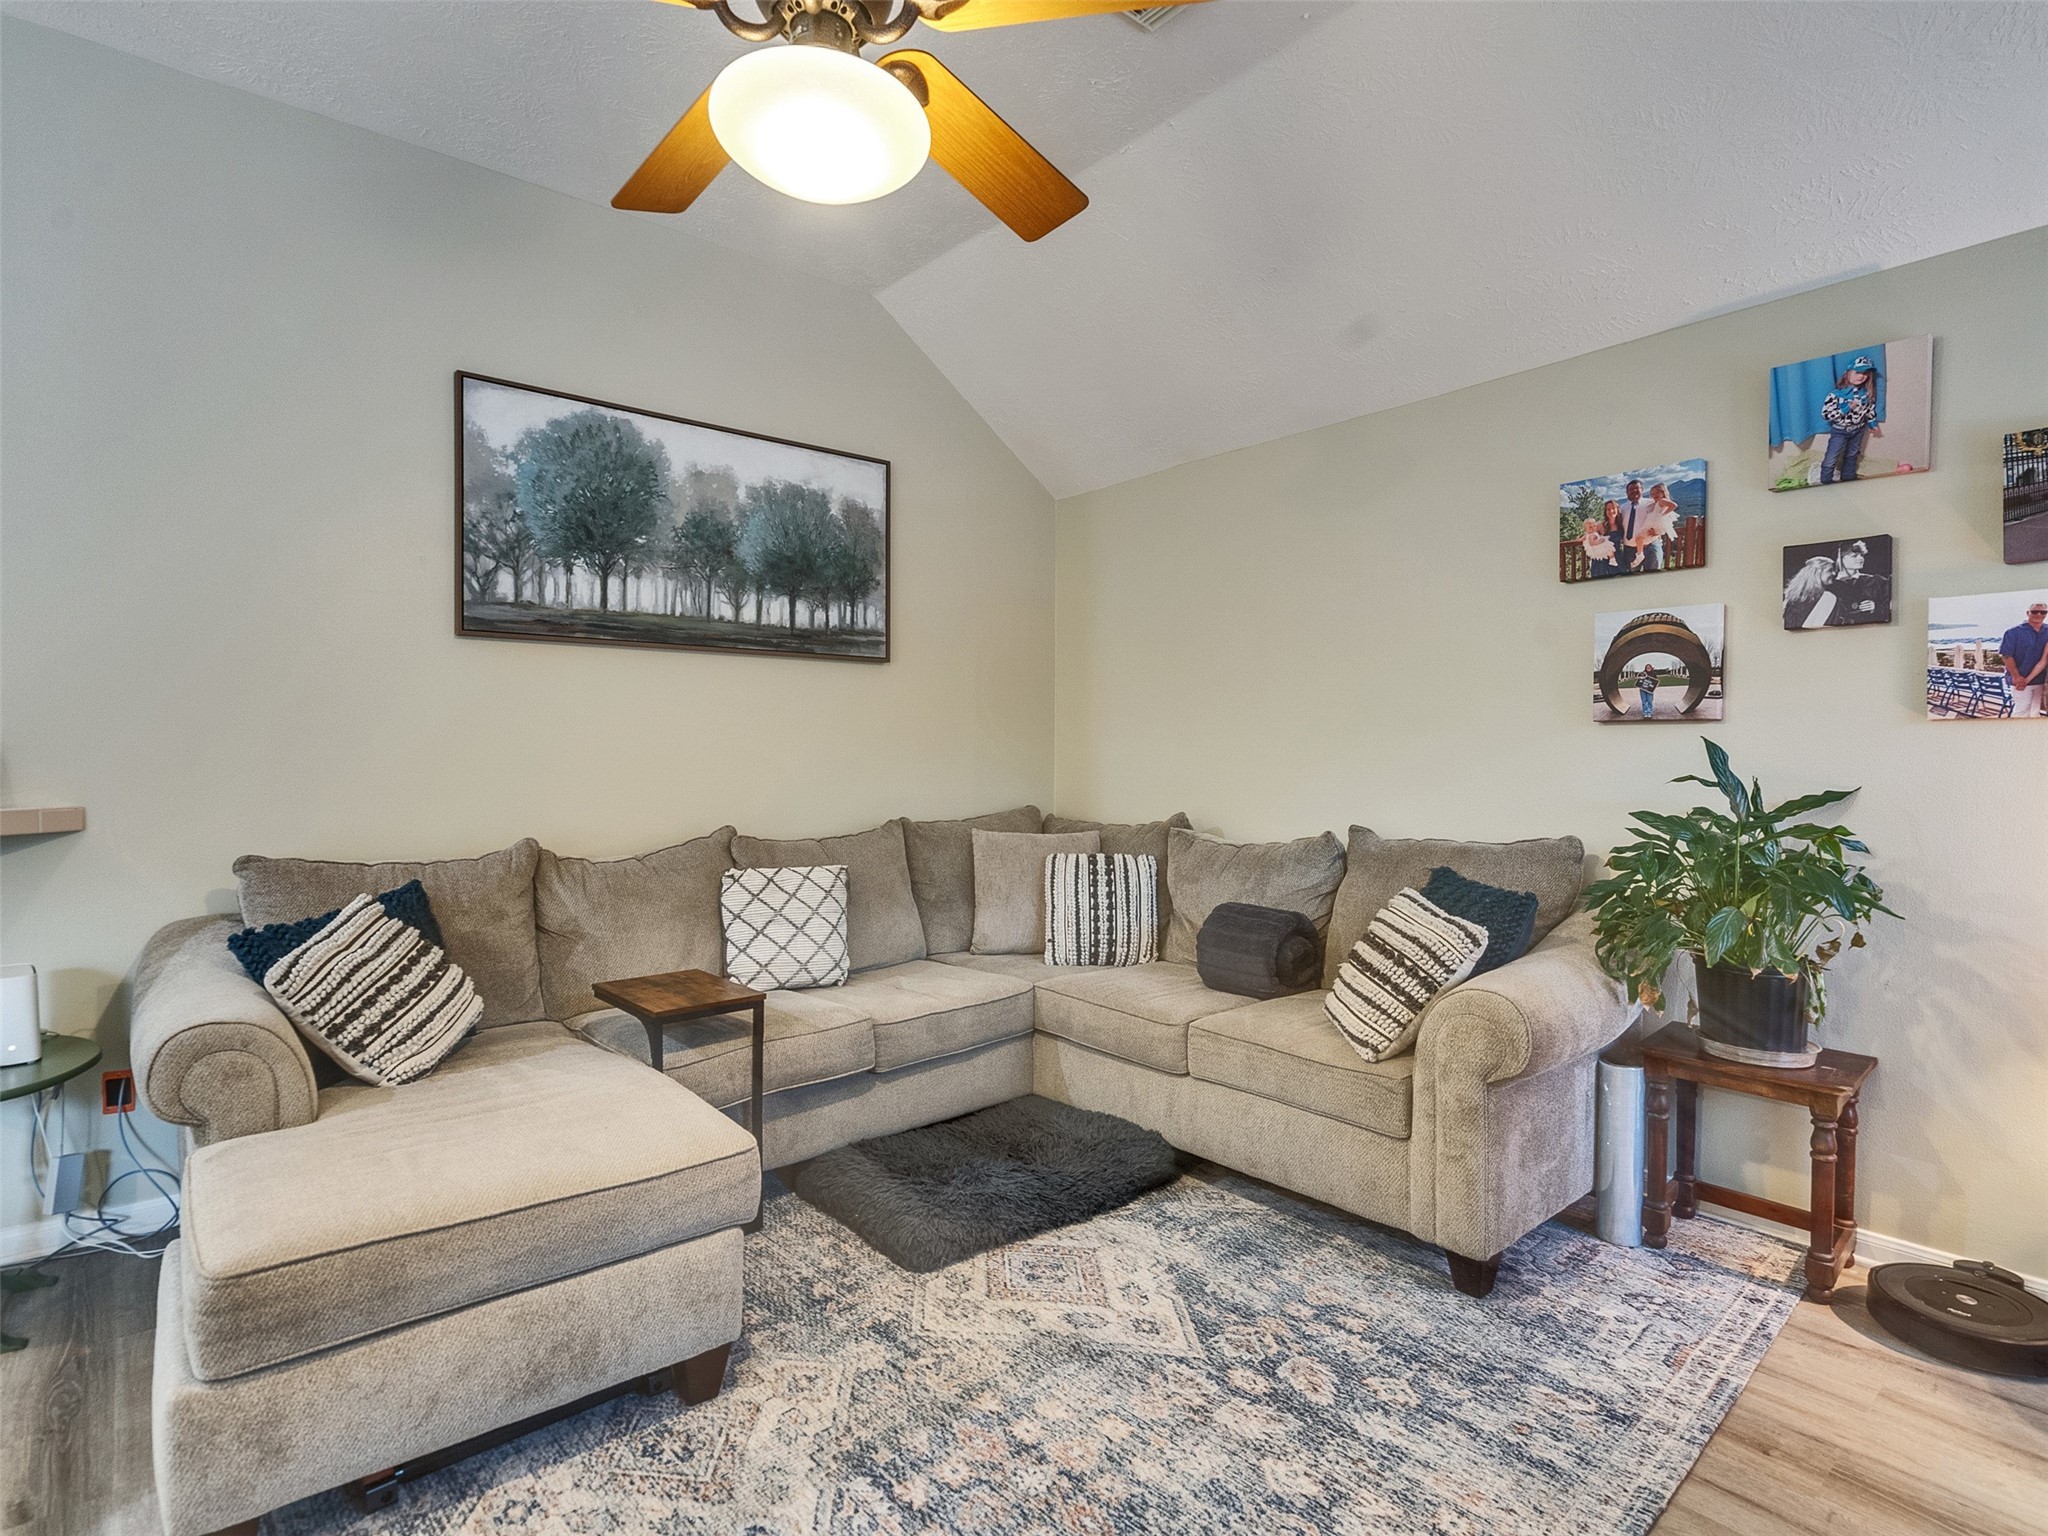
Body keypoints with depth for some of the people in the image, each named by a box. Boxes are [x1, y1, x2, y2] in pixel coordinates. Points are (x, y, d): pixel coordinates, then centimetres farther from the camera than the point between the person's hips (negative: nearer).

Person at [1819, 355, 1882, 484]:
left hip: (1858, 430, 5)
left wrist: (1873, 425, 9)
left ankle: (1848, 480, 38)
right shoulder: (1837, 393, -25)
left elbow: (1870, 409, 7)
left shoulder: (1867, 392, -8)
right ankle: (1825, 484, 11)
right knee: (1831, 460, -3)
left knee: (1852, 456, 22)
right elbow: (1825, 414, -25)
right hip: (1839, 431, -5)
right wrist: (1847, 408, -28)